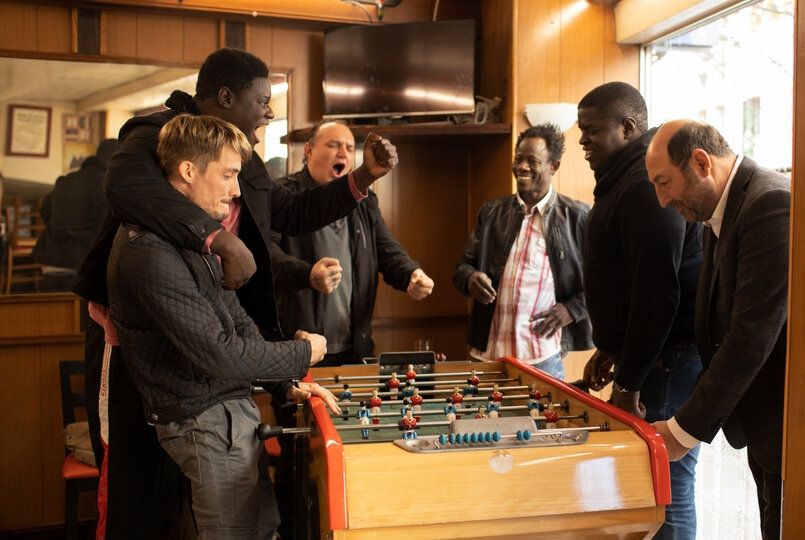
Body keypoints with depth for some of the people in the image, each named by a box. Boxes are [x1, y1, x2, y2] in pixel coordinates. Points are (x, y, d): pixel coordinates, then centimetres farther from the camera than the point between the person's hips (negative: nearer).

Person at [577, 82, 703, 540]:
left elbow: (658, 291, -22)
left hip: (668, 360, -10)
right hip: (649, 352, 10)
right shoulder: (627, 178, 16)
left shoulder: (646, 184, -17)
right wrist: (610, 348, 19)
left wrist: (630, 381, -17)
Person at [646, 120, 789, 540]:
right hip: (766, 426, 9)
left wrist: (687, 428, -18)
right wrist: (694, 416, 5)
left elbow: (752, 335, -24)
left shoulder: (773, 204, -20)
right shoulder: (723, 213, 10)